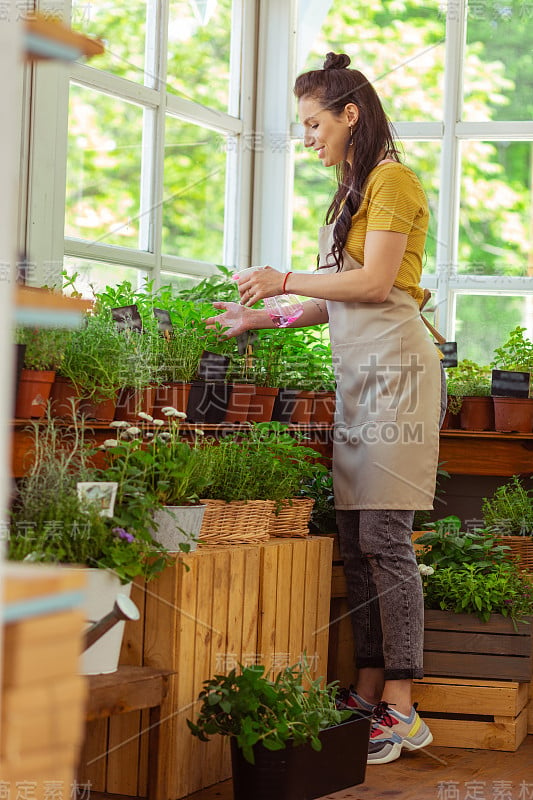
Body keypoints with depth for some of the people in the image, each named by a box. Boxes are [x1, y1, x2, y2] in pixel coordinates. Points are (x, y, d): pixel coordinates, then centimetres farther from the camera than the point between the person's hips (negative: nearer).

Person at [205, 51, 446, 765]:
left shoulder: (391, 180, -5)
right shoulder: (355, 191, 22)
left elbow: (374, 283, -14)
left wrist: (286, 281, -5)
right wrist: (262, 320, 19)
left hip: (394, 370, -9)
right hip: (357, 373, 9)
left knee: (384, 539, -11)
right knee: (356, 540, 5)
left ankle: (401, 709, -8)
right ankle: (369, 693, 8)